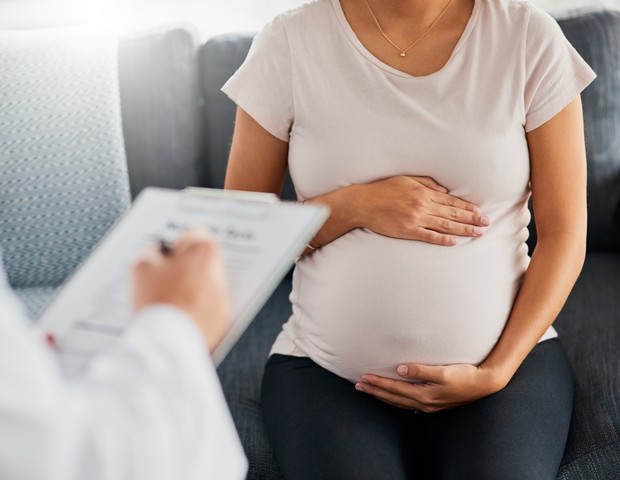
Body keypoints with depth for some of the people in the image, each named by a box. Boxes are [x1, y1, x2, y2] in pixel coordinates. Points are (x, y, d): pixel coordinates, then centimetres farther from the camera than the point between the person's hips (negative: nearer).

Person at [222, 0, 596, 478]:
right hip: (327, 368, 0)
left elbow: (564, 234, -1)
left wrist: (496, 373, -10)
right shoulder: (289, 43, -4)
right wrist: (353, 206, -15)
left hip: (508, 353, 1)